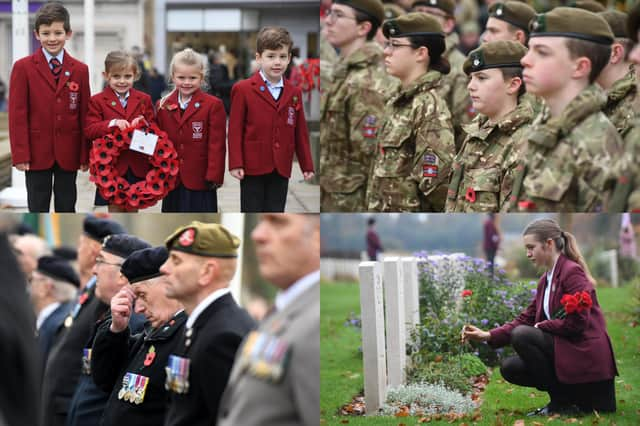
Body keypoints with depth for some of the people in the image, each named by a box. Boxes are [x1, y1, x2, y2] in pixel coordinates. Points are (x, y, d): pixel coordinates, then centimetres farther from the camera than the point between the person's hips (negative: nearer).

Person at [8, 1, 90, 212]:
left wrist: (85, 154, 1)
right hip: (37, 153, -2)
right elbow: (17, 114, -5)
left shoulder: (80, 70, 5)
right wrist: (20, 154, -11)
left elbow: (84, 115, 5)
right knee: (38, 210, 4)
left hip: (68, 154, 2)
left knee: (66, 209, 9)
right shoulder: (23, 68, -3)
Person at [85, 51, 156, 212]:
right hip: (112, 165, -2)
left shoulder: (144, 100, 10)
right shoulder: (97, 101, 1)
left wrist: (145, 124, -14)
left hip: (137, 166, 3)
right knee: (115, 210, 2)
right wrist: (112, 124, -24)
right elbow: (89, 131, -9)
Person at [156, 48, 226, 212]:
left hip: (200, 181, -4)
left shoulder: (213, 105, -7)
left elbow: (217, 145, -9)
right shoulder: (164, 106, 7)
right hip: (172, 179, 4)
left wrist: (214, 176, -13)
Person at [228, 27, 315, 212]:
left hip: (281, 168, 4)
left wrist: (307, 165, 9)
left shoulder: (294, 93, 8)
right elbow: (235, 130, -6)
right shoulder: (243, 90, -5)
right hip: (253, 167, -4)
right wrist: (236, 164, -11)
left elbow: (300, 132, 11)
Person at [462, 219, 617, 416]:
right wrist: (488, 336, 0)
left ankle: (561, 403, -11)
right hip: (564, 350, 9)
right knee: (509, 368, 3)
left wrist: (541, 326, -7)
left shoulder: (572, 272, -13)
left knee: (522, 336, -22)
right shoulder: (546, 280, 14)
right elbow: (526, 319, 11)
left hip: (585, 357, -9)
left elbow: (576, 322, -21)